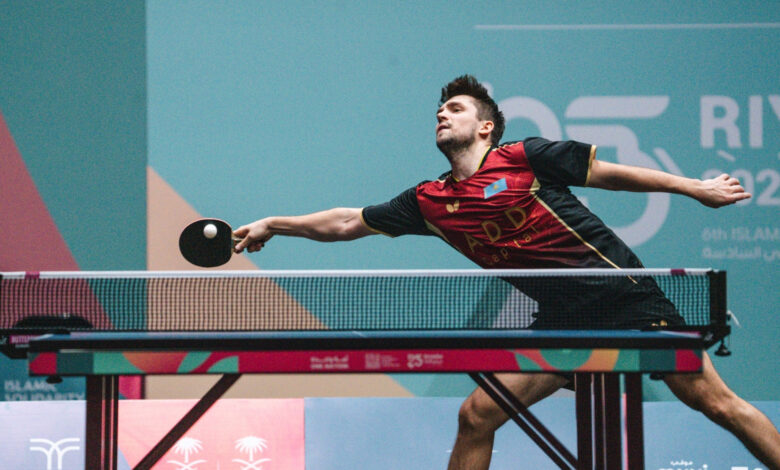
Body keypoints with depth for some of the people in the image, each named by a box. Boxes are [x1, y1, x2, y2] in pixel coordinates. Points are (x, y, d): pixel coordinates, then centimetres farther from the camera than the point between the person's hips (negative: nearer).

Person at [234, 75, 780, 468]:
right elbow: (348, 222, 16)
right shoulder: (431, 202, 8)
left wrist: (696, 187, 0)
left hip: (624, 295, -4)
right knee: (477, 415, -4)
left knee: (715, 401, -7)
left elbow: (611, 173, 1)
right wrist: (274, 224, 14)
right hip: (561, 320, 4)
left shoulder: (525, 157, -5)